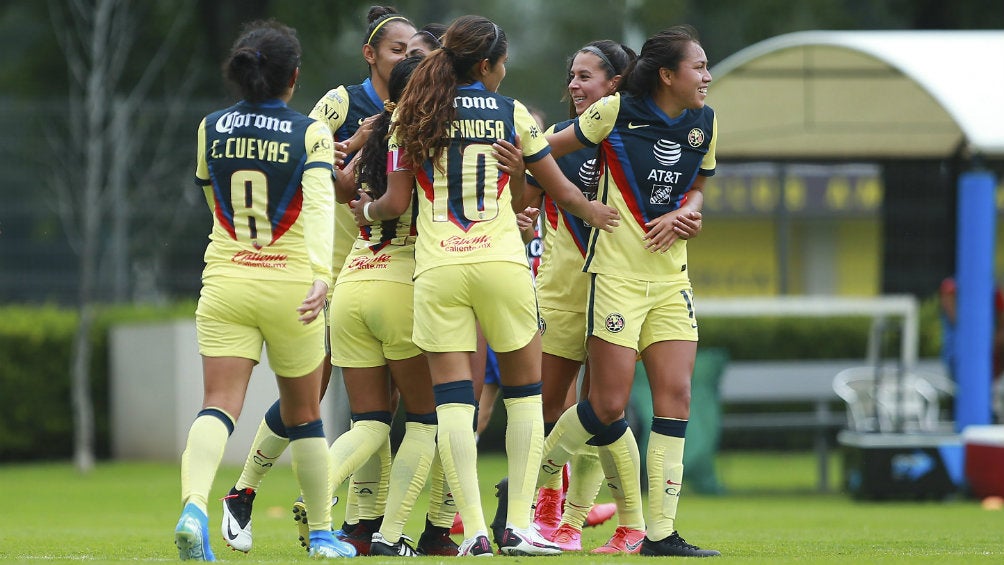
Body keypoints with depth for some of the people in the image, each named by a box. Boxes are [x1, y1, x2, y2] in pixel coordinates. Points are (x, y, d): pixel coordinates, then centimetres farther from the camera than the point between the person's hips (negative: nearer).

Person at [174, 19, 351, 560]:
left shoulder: (210, 129, 4)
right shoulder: (311, 134, -6)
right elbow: (319, 206, -21)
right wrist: (321, 276, -31)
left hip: (224, 284, 2)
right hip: (289, 286, -2)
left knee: (218, 407, -7)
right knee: (303, 415, 15)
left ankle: (194, 505, -34)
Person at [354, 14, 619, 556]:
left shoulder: (412, 116, 5)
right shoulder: (510, 113, 4)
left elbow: (396, 202, 3)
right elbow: (561, 190, 10)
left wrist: (366, 210, 26)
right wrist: (592, 211, 30)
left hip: (437, 268, 1)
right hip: (501, 263, -1)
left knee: (453, 399, 1)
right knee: (524, 393, 11)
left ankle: (473, 530, -7)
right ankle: (519, 526, 4)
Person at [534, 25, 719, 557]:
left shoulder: (704, 123, 6)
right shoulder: (616, 112, -9)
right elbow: (547, 150, 2)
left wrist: (681, 216, 0)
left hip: (671, 274, 5)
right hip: (617, 270, -5)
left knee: (675, 397, -5)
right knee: (608, 405, -8)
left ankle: (660, 533, -4)